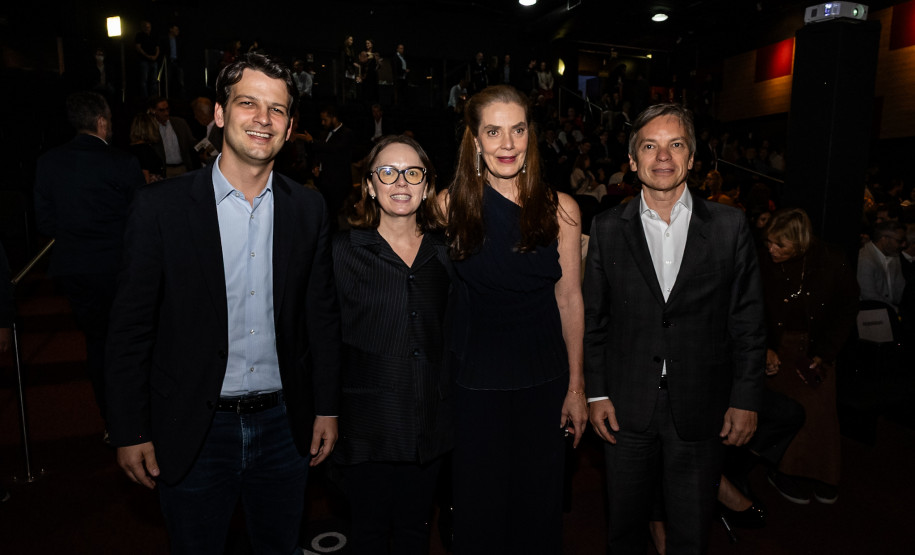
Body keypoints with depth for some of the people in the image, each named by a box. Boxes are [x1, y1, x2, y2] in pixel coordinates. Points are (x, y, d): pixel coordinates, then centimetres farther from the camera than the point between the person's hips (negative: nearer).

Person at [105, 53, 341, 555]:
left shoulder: (308, 208, -1)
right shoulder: (161, 206, -9)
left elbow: (323, 314, 3)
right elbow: (131, 325, -6)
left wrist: (327, 406, 4)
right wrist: (129, 432, -5)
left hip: (284, 424, 2)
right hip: (192, 433, -2)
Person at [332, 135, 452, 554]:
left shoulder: (443, 253, 4)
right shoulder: (343, 251, -6)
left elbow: (452, 332, 9)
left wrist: (451, 406, 6)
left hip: (429, 422, 3)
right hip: (367, 423, -3)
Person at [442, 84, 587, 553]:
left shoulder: (560, 209, -4)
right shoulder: (450, 205, -7)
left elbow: (569, 299, 0)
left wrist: (576, 387, 2)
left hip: (545, 380, 2)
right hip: (475, 380, -1)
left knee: (539, 501, 18)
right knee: (479, 502, 15)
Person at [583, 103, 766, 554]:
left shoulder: (730, 226, -1)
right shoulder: (607, 229, 0)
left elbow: (748, 321, 1)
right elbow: (593, 319, 1)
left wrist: (746, 399, -2)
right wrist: (596, 394, -2)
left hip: (701, 412, 0)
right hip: (626, 410, 1)